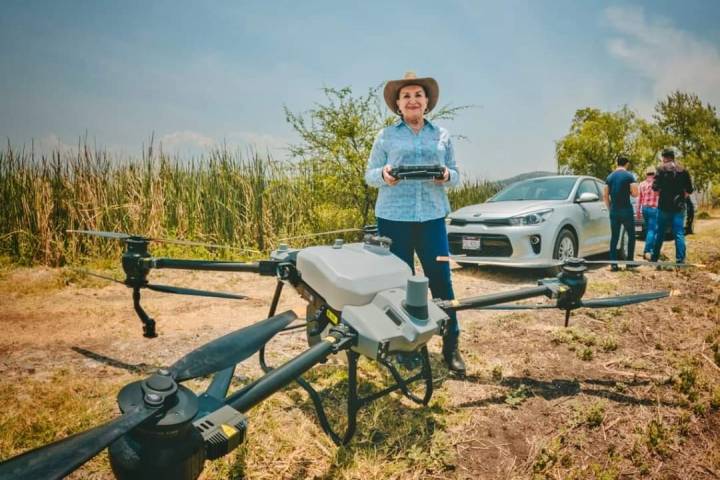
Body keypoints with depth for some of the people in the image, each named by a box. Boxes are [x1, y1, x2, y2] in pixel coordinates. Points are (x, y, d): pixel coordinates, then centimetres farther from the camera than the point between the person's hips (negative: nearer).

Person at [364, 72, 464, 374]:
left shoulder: (442, 135, 13)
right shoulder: (386, 136, 7)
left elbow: (455, 175, 15)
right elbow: (369, 175, 7)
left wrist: (447, 176, -9)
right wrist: (384, 175, -15)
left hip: (432, 216, 1)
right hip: (394, 217, -1)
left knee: (441, 279, -1)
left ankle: (451, 346, 11)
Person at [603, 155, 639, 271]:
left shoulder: (610, 177, 7)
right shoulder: (629, 176, -5)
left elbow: (605, 195, 6)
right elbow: (635, 193, -11)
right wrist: (628, 192, 10)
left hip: (614, 211, 4)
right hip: (626, 210, -4)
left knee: (614, 237, 7)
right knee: (631, 236, 11)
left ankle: (613, 264, 4)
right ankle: (630, 262, 11)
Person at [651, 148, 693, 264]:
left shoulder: (662, 169, -4)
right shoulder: (683, 170, 5)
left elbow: (655, 187, -11)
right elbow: (689, 190, 4)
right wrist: (681, 197, 16)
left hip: (664, 206, -2)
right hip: (679, 207, 2)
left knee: (660, 233, 9)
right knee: (679, 234, 2)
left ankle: (654, 257, 16)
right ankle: (680, 259, -2)